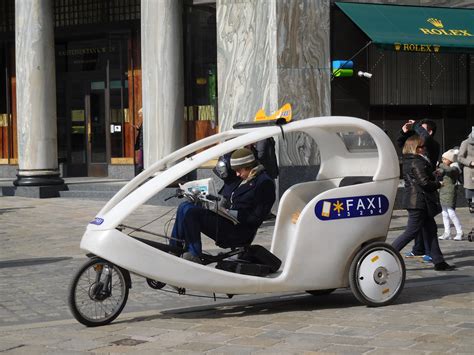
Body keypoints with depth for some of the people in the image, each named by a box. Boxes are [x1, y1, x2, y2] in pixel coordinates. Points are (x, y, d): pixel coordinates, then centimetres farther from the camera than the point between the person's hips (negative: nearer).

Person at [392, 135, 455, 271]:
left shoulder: (407, 161, 12)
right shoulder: (417, 162, -18)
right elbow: (424, 182, -21)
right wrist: (438, 184, -4)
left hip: (412, 199, 10)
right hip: (418, 201, -10)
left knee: (430, 229, 11)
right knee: (411, 232, -5)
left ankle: (438, 261, 13)